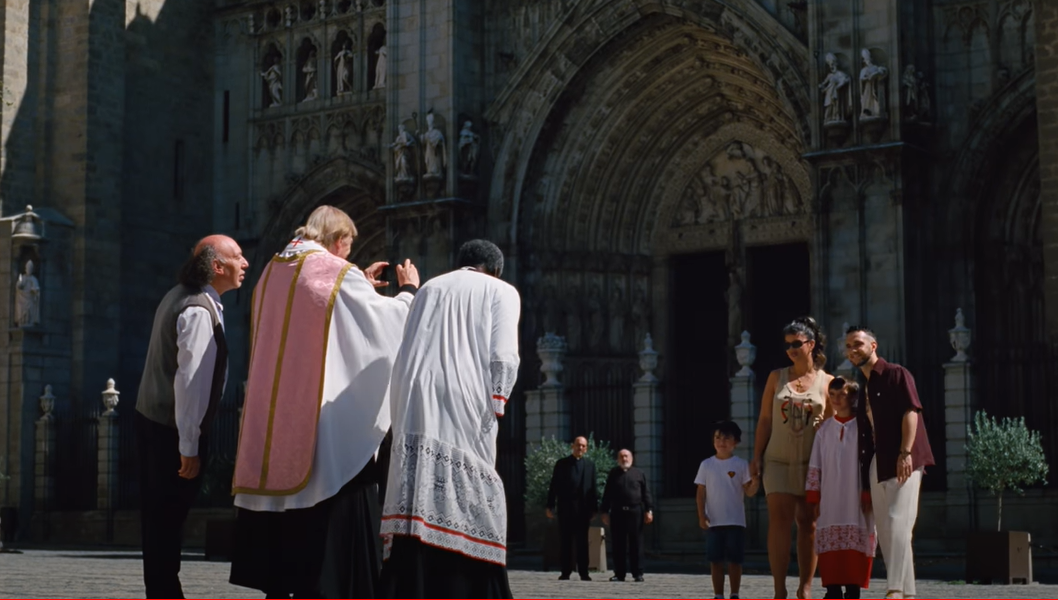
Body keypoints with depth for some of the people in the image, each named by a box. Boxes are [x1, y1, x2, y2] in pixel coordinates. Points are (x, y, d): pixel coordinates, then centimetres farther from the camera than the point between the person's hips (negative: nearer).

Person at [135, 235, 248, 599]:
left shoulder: (180, 296, 12)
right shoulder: (199, 311, -18)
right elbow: (190, 380, -22)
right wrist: (189, 447, -21)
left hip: (152, 419, 9)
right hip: (173, 430, -9)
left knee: (159, 516, 13)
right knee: (168, 518, -4)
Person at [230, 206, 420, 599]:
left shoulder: (274, 272, 13)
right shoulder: (337, 273, -9)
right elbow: (384, 322, -3)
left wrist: (360, 287, 26)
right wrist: (408, 291, 14)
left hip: (272, 420, 7)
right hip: (325, 418, -7)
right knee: (330, 520, -4)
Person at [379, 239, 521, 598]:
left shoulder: (429, 289, 23)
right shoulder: (501, 291, 10)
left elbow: (404, 357, 19)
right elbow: (503, 359, -4)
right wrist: (494, 411, 1)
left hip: (416, 408, 4)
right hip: (466, 409, -4)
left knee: (419, 506, 0)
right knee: (469, 507, -3)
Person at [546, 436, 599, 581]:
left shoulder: (590, 465, 10)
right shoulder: (562, 464, 5)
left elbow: (593, 487, 8)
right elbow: (554, 486, 4)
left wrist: (593, 508, 3)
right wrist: (550, 506, -2)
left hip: (583, 509, 1)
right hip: (565, 508, -1)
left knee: (582, 542, 3)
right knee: (566, 542, 2)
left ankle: (584, 572, 5)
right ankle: (565, 572, 6)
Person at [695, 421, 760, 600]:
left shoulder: (741, 465, 2)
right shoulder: (706, 465, 6)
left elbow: (749, 492, -2)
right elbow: (701, 492, 6)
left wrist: (755, 483, -23)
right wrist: (701, 514, -4)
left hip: (736, 521, -1)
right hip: (714, 521, 1)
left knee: (735, 559, 1)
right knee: (715, 560, 2)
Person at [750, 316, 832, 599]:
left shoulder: (826, 382, 5)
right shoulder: (777, 377, 8)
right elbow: (764, 419, 7)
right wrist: (757, 456, 1)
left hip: (812, 463, 0)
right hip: (778, 461, 0)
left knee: (808, 523, 3)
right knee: (779, 519, -11)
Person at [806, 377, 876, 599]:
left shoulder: (863, 426, 1)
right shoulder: (825, 429, 10)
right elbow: (815, 466, 9)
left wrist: (868, 496, -7)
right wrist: (813, 499, 4)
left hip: (856, 501, -3)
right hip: (830, 502, 3)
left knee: (856, 546, -3)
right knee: (830, 546, 0)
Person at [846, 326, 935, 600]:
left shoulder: (896, 374, -4)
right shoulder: (862, 385, 18)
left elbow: (910, 412, -14)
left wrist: (905, 453, -23)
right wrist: (865, 464, 13)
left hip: (902, 461, -8)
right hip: (877, 462, 8)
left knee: (898, 523, -16)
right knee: (884, 529, 6)